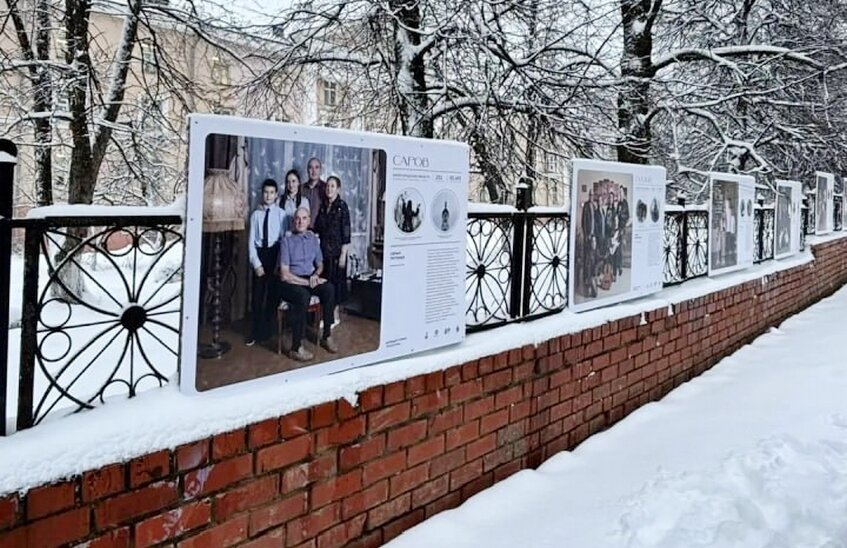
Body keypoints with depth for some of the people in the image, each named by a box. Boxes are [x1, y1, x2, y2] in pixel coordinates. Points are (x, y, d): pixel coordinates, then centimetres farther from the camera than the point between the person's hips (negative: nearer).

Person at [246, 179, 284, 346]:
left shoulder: (281, 214, -4)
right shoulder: (256, 214, 1)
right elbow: (251, 240, 0)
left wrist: (279, 263, -11)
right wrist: (256, 263, -7)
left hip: (275, 253, -1)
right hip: (259, 253, 1)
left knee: (272, 293, 8)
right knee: (257, 294, 6)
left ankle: (266, 331, 23)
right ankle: (256, 332, 18)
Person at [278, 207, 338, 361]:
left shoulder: (313, 238, 8)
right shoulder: (287, 240, -8)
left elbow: (320, 264, 19)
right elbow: (285, 275, -14)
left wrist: (316, 275, -5)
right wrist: (308, 282, -17)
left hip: (310, 279, 5)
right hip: (290, 283, -5)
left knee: (329, 289, -25)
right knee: (303, 295, -37)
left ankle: (326, 336, -13)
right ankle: (296, 347, -31)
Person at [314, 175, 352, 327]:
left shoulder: (342, 206, -9)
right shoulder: (323, 206, 9)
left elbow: (346, 232, -12)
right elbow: (318, 228, 15)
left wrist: (343, 254, -15)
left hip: (336, 250, -5)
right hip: (323, 249, 5)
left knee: (336, 280, 1)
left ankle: (335, 315, 11)